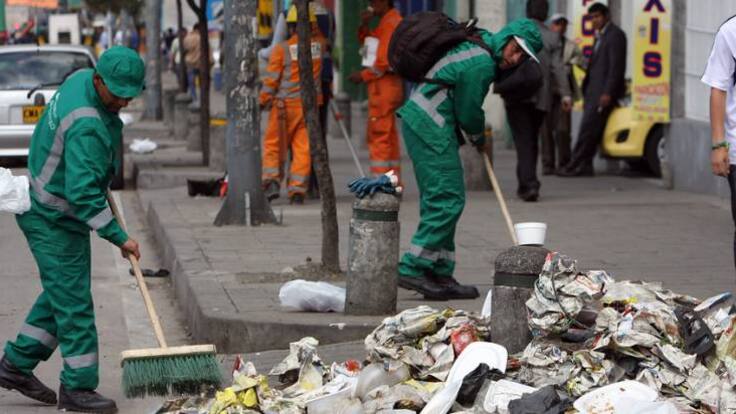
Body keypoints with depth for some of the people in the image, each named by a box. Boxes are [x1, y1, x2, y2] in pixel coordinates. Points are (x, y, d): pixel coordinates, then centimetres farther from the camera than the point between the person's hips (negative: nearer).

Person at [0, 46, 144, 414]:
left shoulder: (81, 79, -1)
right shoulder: (87, 127, -31)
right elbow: (83, 193, -33)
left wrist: (103, 184, 20)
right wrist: (118, 237, -29)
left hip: (50, 212, 10)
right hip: (54, 221, -10)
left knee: (62, 292, 18)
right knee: (73, 301, -5)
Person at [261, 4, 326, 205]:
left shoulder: (281, 49, -9)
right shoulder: (319, 45, 1)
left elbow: (271, 80, -7)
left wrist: (263, 101, 3)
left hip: (285, 104, -3)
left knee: (274, 145, 8)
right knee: (303, 148, 3)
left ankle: (272, 181, -7)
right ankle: (297, 190, -3)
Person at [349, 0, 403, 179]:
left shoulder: (391, 23, -13)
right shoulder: (387, 22, 18)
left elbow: (385, 60, -19)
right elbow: (367, 40, 21)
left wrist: (364, 76, -11)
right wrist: (364, 24, 3)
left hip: (383, 86, -10)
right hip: (385, 86, 10)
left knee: (378, 136, -10)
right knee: (389, 137, 13)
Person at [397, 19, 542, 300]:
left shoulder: (479, 40, 12)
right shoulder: (482, 64, -18)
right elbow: (468, 112, -10)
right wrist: (479, 139, 12)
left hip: (416, 119, 11)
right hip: (431, 128, -11)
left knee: (438, 200, 11)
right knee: (448, 199, -11)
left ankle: (440, 275, 13)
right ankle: (413, 270, -13)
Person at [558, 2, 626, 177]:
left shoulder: (615, 35, -7)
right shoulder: (599, 37, 22)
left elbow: (616, 66, -15)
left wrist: (608, 93, -21)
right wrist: (586, 95, 19)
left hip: (604, 91, -10)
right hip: (594, 91, 10)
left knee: (588, 129, -13)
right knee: (589, 130, 7)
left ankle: (574, 166, -14)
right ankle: (584, 166, 8)